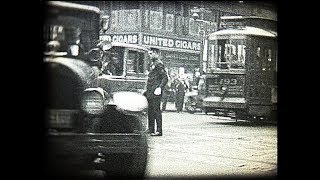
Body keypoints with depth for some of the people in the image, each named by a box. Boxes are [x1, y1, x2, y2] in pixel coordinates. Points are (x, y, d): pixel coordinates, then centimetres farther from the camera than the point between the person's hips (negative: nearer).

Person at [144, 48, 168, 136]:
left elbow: (165, 78, -16)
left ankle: (159, 131, -6)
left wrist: (160, 88, -25)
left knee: (156, 110, -8)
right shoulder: (152, 64, 18)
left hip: (156, 92, -10)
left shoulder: (159, 64, -11)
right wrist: (148, 90, 22)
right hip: (150, 92, 10)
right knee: (150, 110, 12)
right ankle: (151, 129, 20)